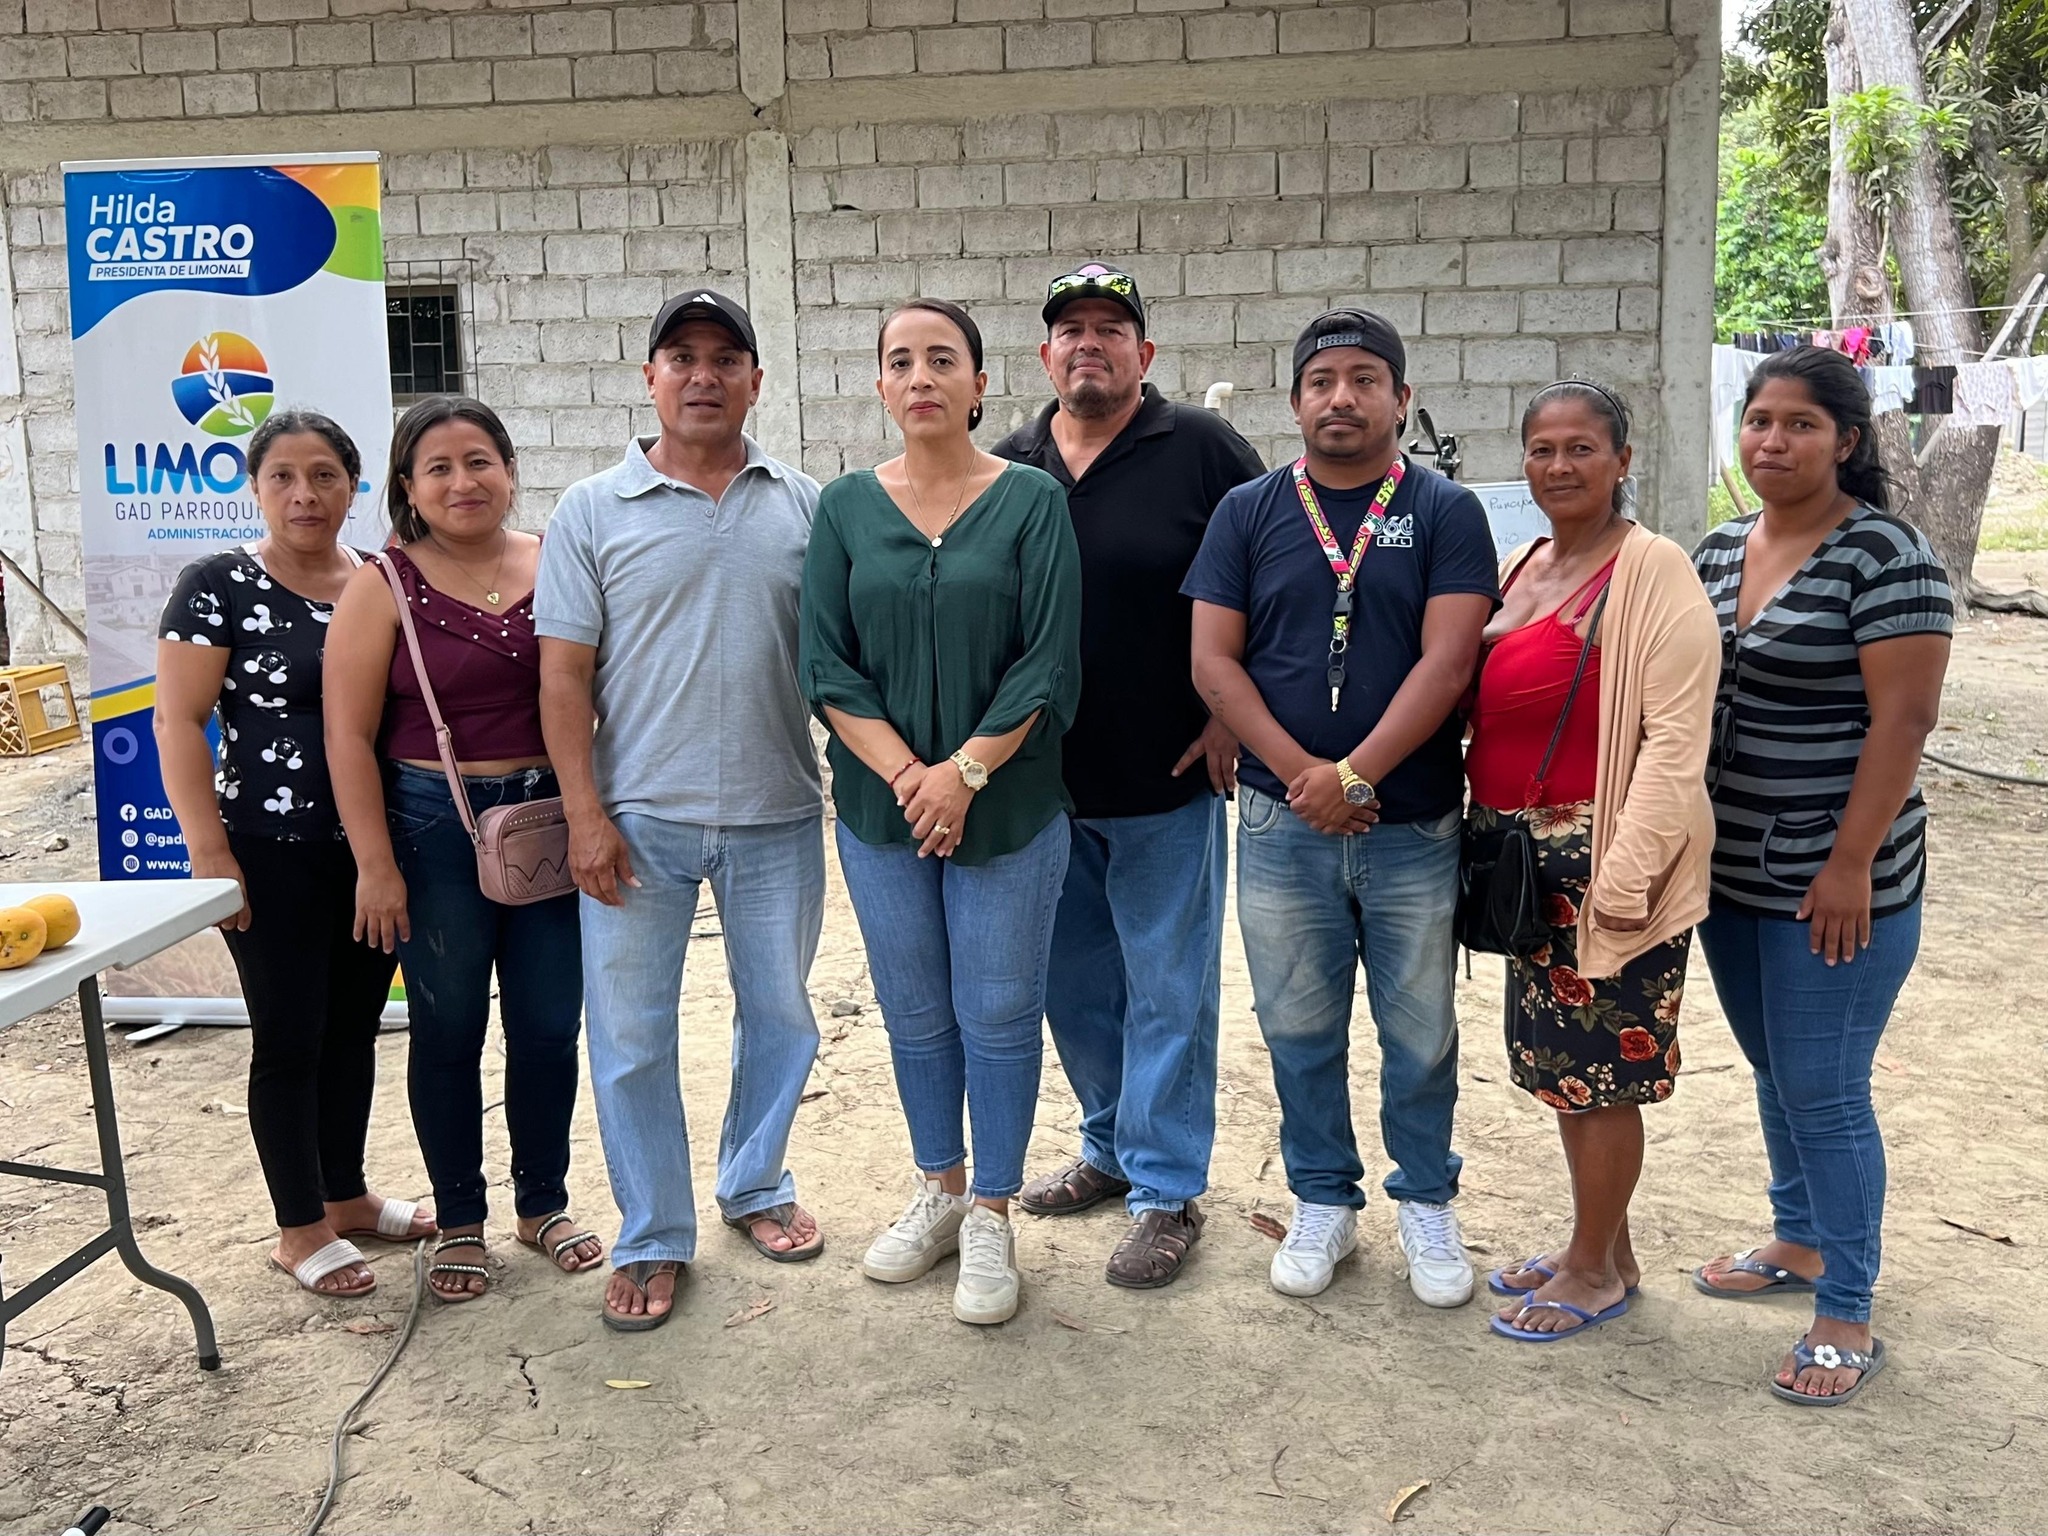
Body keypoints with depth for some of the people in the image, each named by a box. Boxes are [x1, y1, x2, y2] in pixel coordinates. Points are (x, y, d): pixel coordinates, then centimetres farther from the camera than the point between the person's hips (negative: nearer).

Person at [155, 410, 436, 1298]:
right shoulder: (219, 586, -8)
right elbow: (178, 723, -10)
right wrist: (209, 852, -16)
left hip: (376, 849, 5)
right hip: (273, 857, -5)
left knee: (354, 1027, 15)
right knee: (290, 1036, 5)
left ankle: (347, 1196, 31)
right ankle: (299, 1228, 19)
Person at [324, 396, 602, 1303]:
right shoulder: (384, 586, -5)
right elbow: (349, 735, -7)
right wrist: (375, 866, -10)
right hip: (434, 830, -2)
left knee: (549, 1027, 10)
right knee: (447, 1033, 9)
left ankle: (543, 1205, 29)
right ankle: (459, 1224, 25)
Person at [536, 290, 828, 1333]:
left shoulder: (804, 505, 5)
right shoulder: (593, 512, 0)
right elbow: (565, 671, -2)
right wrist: (585, 813, -9)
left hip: (777, 814, 2)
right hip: (639, 818, -2)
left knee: (780, 1014, 14)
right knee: (630, 1033, 4)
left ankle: (756, 1188, 36)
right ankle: (652, 1240, 20)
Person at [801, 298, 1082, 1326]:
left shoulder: (1032, 501, -4)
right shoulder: (846, 508, 3)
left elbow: (1048, 665, -9)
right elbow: (827, 667, -2)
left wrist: (964, 774, -15)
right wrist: (907, 776, -14)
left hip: (1008, 809, -2)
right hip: (881, 808, 3)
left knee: (998, 1015, 5)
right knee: (916, 1013, 14)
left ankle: (992, 1220, 21)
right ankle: (939, 1192, 33)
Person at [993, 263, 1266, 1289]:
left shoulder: (1202, 452, -4)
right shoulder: (1007, 469, 9)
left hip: (1167, 782, -4)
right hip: (1041, 783, 5)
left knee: (1168, 991, 3)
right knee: (1072, 984, 15)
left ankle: (1168, 1192, 16)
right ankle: (1112, 1149, 34)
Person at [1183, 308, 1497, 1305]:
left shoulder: (1446, 512, 0)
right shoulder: (1248, 513, 5)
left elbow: (1447, 661, -10)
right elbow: (1213, 662, -1)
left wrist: (1354, 776, -17)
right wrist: (1301, 774, -12)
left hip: (1413, 827, -1)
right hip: (1282, 827, 2)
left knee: (1420, 1032, 10)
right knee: (1298, 1028, 11)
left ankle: (1426, 1203, 30)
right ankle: (1324, 1202, 30)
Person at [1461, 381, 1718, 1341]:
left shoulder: (1653, 571, -12)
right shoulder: (1520, 568, 12)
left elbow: (1676, 738, -17)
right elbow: (1488, 708, 17)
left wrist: (1627, 874, -20)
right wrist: (1489, 837, 8)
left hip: (1603, 856, -8)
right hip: (1525, 857, 8)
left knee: (1600, 1071, 4)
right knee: (1560, 1062, 16)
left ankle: (1594, 1271, 21)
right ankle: (1605, 1249, 33)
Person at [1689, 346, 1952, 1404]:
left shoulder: (1884, 554, -13)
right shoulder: (1718, 551, 8)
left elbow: (1903, 718, -17)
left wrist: (1852, 863, -20)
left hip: (1830, 884, -7)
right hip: (1730, 873, 7)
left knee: (1823, 1091, -1)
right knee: (1774, 1072, 19)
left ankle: (1846, 1317, 13)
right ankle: (1798, 1242, 38)